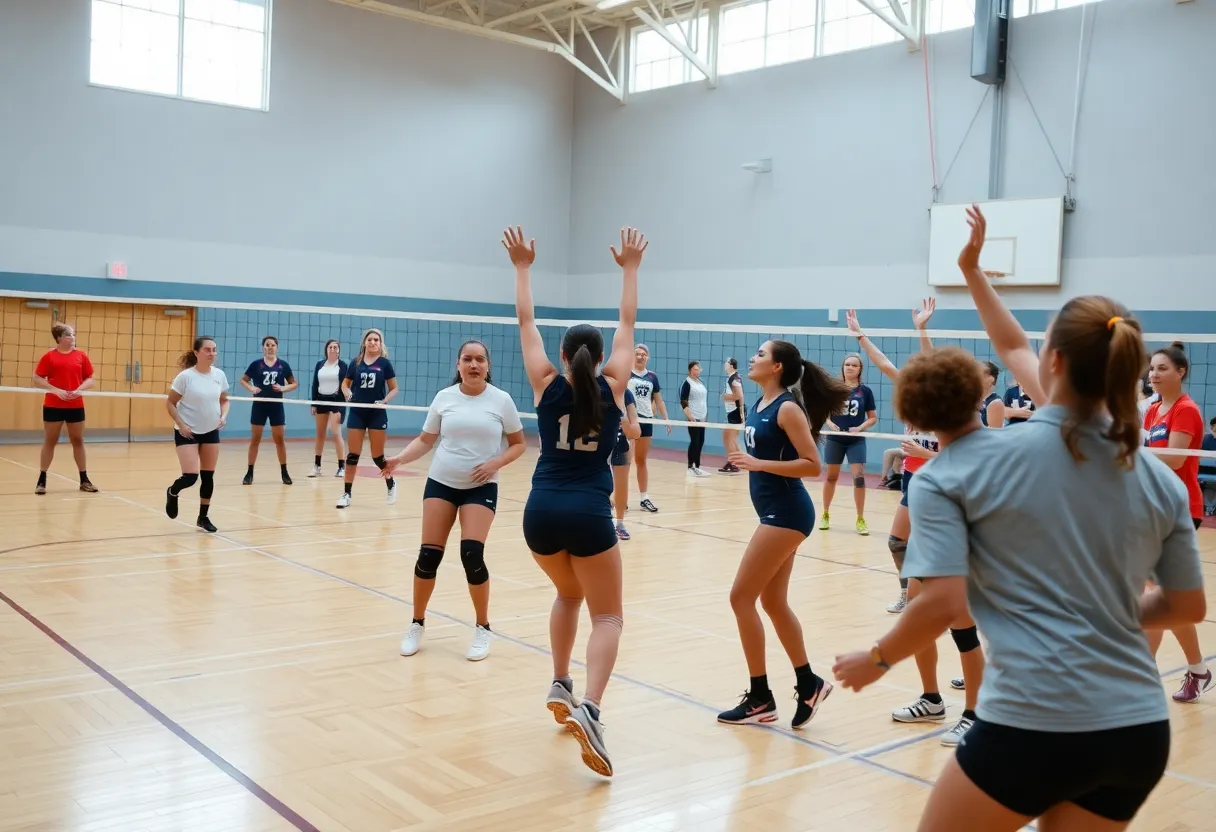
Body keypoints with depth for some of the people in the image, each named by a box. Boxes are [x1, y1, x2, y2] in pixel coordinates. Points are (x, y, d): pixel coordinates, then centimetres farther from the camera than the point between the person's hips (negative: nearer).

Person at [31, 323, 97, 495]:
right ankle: (41, 480, 11)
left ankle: (84, 480, 15)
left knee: (78, 441, 9)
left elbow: (91, 379, 7)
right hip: (53, 406, -2)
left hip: (76, 406, 2)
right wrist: (56, 390, -16)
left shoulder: (81, 355, 4)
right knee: (50, 441, 4)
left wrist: (80, 389, -11)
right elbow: (37, 379, -4)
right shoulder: (49, 356, -3)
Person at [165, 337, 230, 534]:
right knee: (190, 476, -12)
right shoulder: (185, 376, -14)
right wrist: (181, 425, -16)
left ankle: (204, 517, 22)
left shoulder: (219, 375, -1)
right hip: (187, 432, -4)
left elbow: (224, 400, 13)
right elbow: (170, 403, -8)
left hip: (211, 432, 5)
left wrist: (223, 416, -5)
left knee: (208, 476, 8)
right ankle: (172, 493, 23)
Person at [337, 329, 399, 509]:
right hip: (357, 413, 2)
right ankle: (347, 493, 7)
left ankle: (391, 484, 29)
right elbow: (345, 383, 16)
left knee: (377, 456, 4)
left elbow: (394, 389, 2)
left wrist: (384, 401, -14)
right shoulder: (356, 363, 5)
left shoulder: (384, 363, -2)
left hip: (377, 414, -2)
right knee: (352, 454, 1)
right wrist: (347, 392, -5)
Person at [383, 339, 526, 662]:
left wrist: (495, 463, -14)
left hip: (481, 487, -2)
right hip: (441, 482, 2)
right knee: (429, 554, -3)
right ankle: (417, 624, 19)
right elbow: (425, 439, 6)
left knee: (472, 554, -14)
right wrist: (399, 458, -10)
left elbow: (518, 444, 3)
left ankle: (482, 628, 6)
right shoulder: (443, 397, 1)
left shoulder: (501, 400, -4)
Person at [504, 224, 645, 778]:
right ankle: (588, 708, -18)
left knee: (569, 594, 29)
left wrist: (523, 268, 18)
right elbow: (627, 324, 11)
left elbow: (526, 323, 10)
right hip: (588, 514, -3)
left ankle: (560, 687, 20)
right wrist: (630, 269, 19)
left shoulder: (548, 386, 2)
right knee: (608, 616, 5)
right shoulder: (611, 388, 1)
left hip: (541, 512, 3)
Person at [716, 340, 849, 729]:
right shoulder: (760, 404, 11)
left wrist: (758, 464, -22)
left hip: (787, 513, -9)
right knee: (773, 603, 12)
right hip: (774, 512, 9)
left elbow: (812, 465, -19)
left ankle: (759, 697, 4)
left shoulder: (787, 408, -15)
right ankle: (809, 685, 24)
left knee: (741, 597, -6)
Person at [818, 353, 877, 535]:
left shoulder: (865, 391, -1)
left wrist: (860, 428, -14)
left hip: (856, 441, -1)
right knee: (831, 477, 11)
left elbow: (873, 418, 2)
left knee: (859, 477, -9)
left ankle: (860, 520, 2)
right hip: (834, 439, 1)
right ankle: (825, 515, 26)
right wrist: (829, 423, -16)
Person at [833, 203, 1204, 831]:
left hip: (1035, 725, -5)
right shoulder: (1161, 480, 4)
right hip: (1141, 729, 5)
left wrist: (876, 659, 1)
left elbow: (942, 603, -15)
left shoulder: (955, 470, -9)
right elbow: (1188, 606, 13)